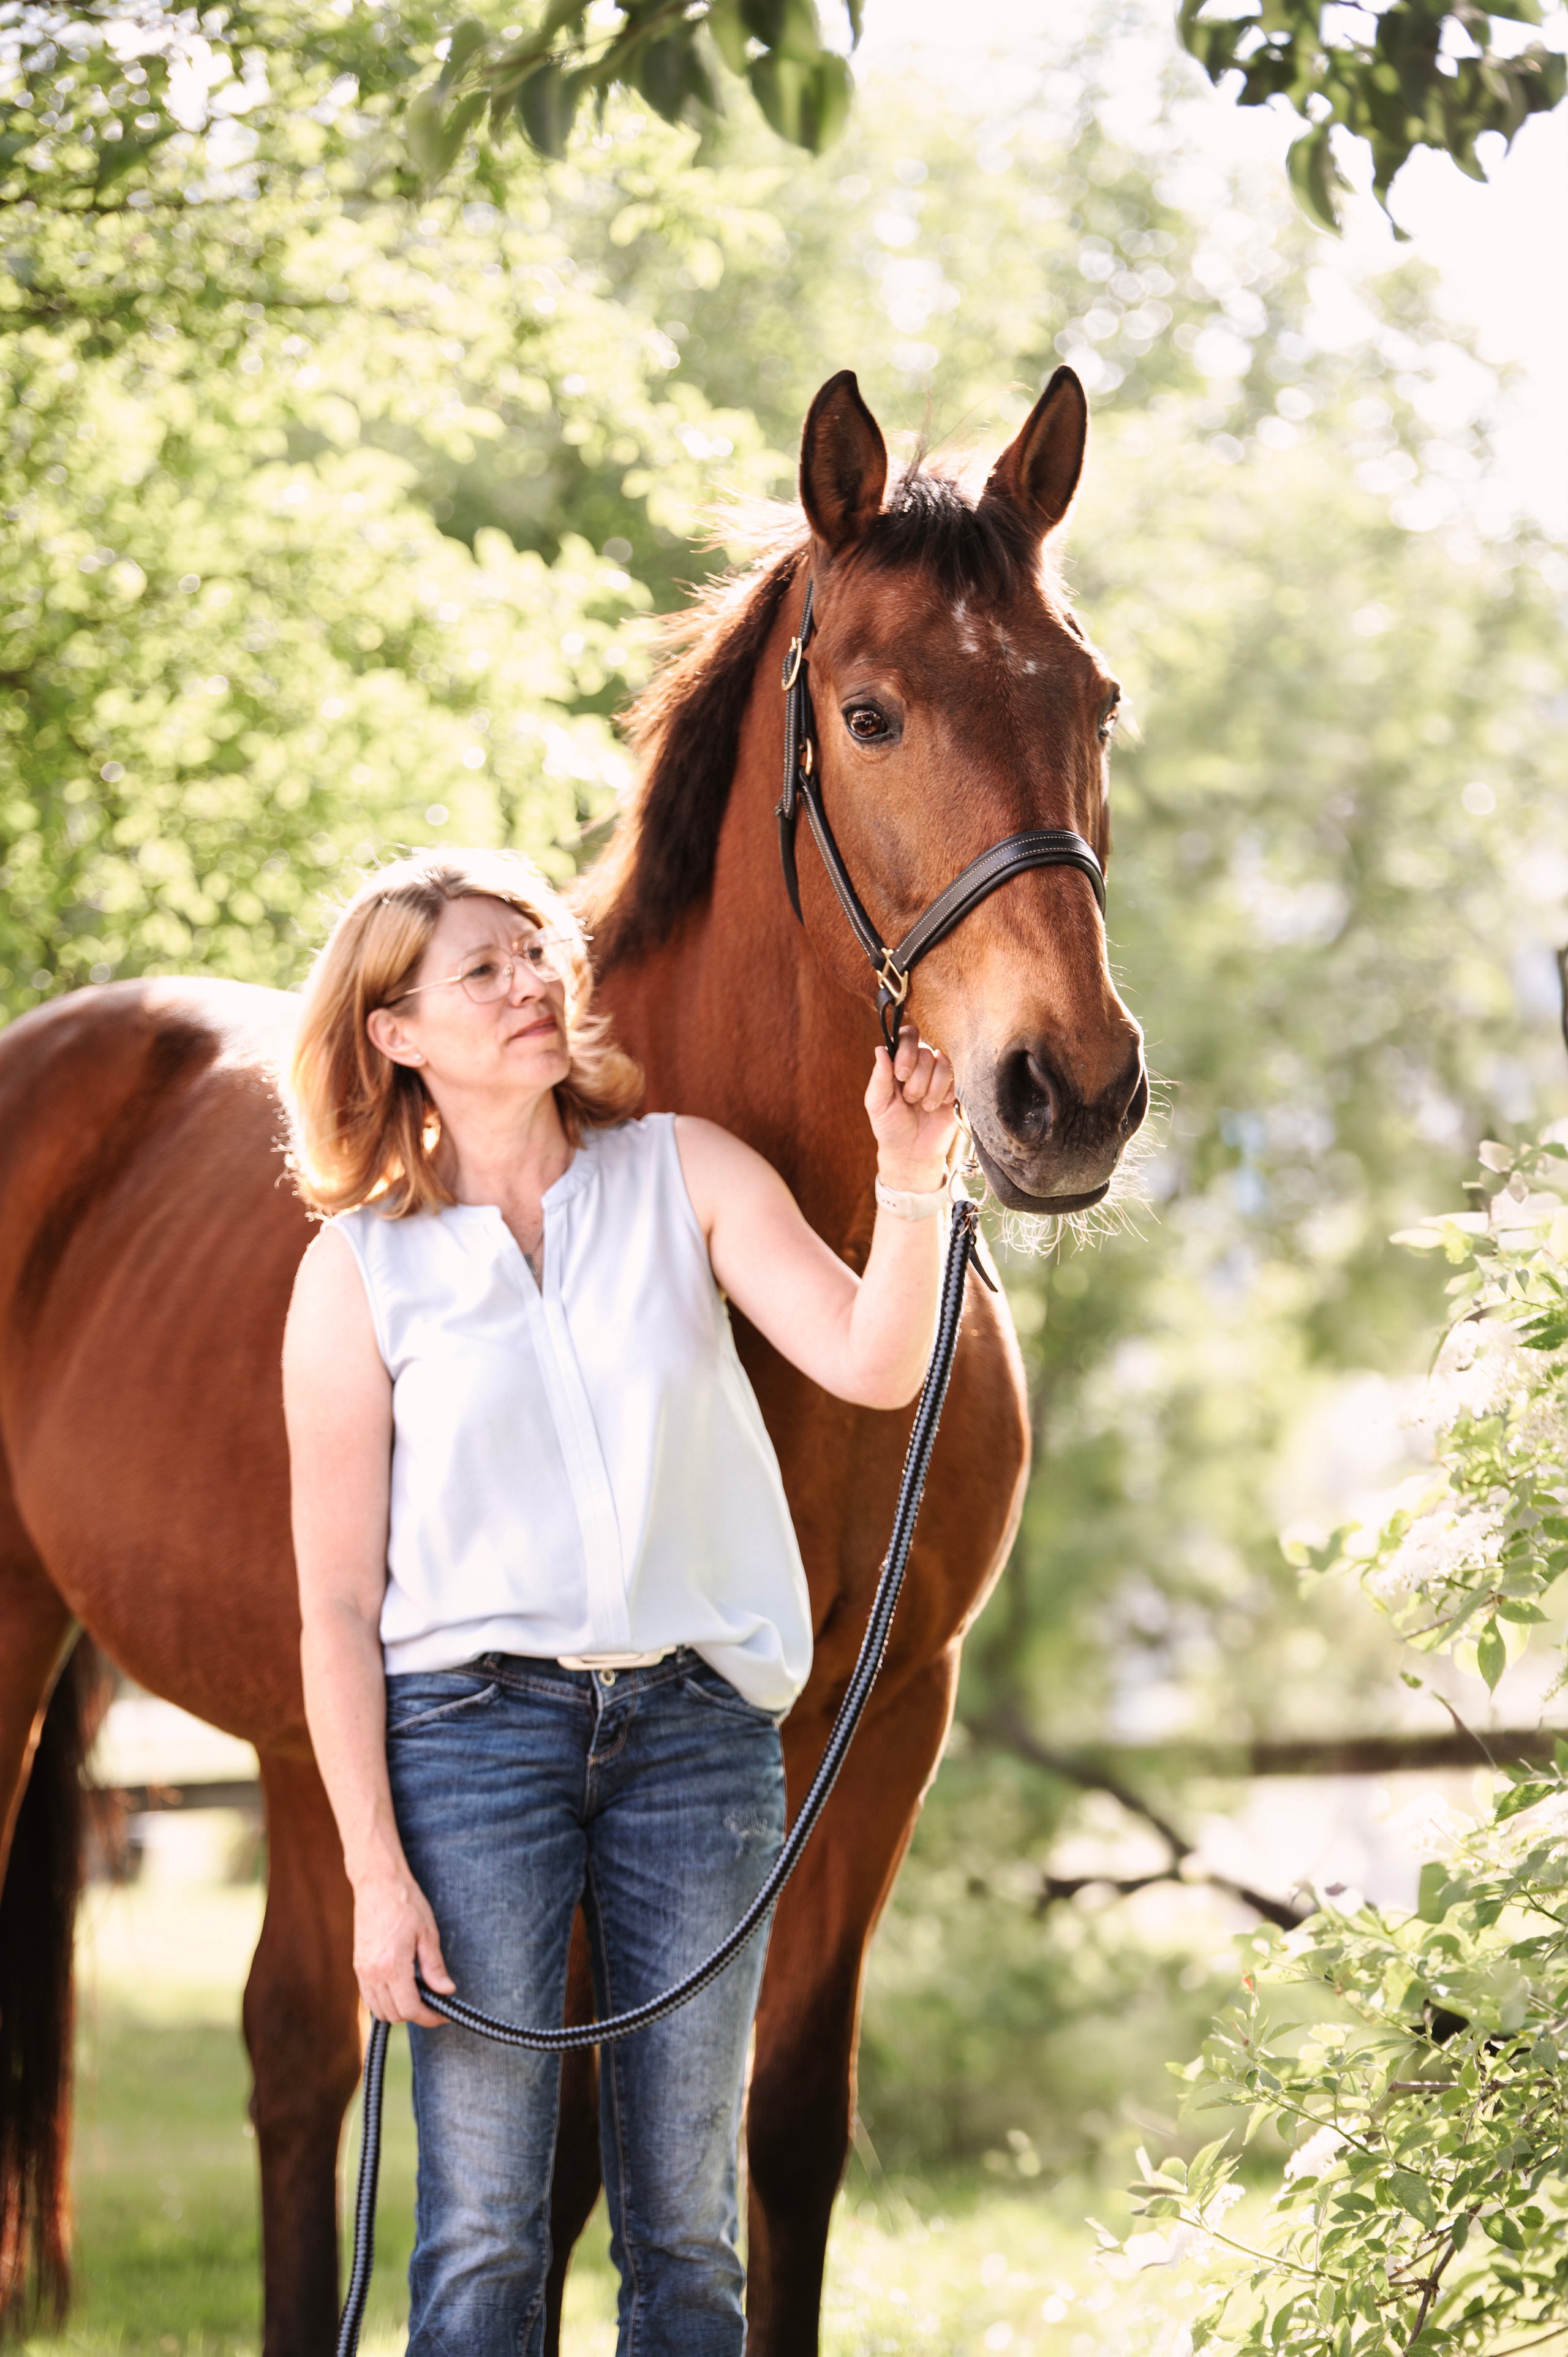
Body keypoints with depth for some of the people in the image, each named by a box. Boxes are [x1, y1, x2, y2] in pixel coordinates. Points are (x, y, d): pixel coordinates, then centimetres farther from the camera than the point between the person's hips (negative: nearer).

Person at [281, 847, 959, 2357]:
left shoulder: (686, 1174, 5)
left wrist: (909, 1184, -25)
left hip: (698, 1725, 2)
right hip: (473, 1724, -2)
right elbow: (335, 1604, -2)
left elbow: (871, 1366, -8)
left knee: (686, 2222, 8)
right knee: (484, 2223, -2)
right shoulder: (360, 1269, 0)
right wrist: (375, 1873, -8)